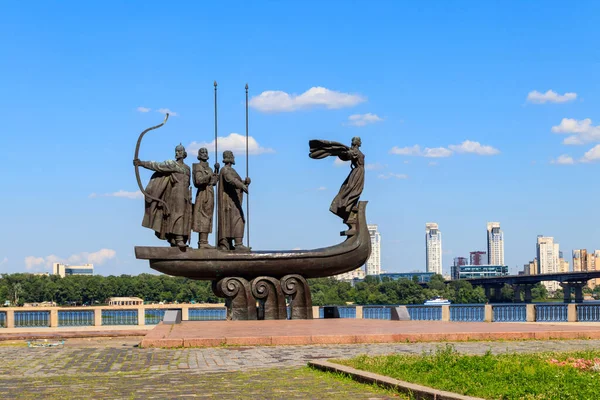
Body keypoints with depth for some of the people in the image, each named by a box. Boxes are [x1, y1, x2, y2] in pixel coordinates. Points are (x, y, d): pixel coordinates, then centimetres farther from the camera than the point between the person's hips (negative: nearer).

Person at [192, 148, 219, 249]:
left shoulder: (208, 168, 20)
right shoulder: (199, 167, -7)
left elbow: (214, 182, 17)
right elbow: (198, 180, -22)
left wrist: (216, 171, 9)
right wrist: (209, 175, -30)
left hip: (209, 194, 9)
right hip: (204, 194, -9)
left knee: (206, 218, 7)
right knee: (204, 218, -13)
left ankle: (202, 242, 8)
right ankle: (203, 242, -16)